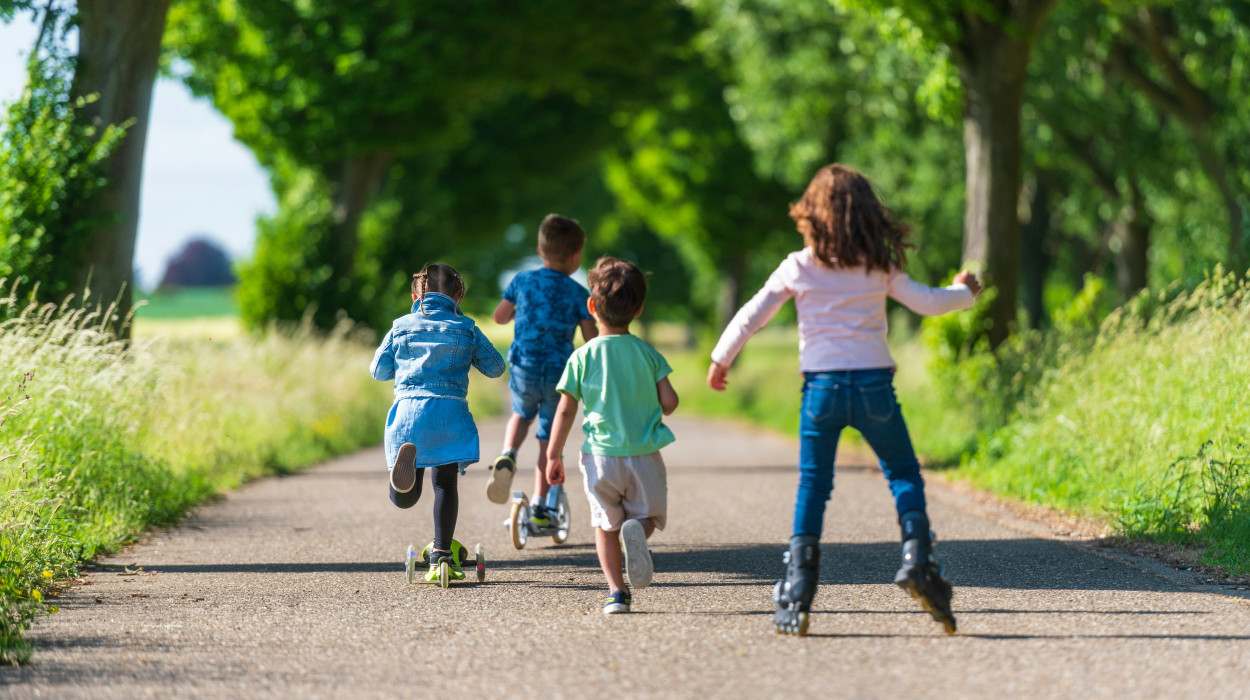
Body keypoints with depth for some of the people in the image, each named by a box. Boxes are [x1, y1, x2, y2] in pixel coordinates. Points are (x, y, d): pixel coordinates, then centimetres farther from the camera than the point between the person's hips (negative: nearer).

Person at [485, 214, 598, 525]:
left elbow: (499, 316, 10)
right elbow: (591, 337, -7)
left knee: (522, 414, 30)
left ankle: (507, 456, -1)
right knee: (549, 438, 11)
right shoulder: (578, 293, -5)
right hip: (560, 372, -2)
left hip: (523, 368, 2)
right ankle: (539, 506, 10)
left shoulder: (522, 281, 1)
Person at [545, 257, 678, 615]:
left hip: (601, 456, 0)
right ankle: (636, 530, -21)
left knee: (606, 524, 14)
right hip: (644, 454, 0)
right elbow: (669, 402, -2)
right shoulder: (647, 353, -1)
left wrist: (554, 455, 6)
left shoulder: (582, 357, -4)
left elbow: (565, 412, -3)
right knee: (647, 515, 14)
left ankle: (616, 590, 3)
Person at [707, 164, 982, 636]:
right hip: (873, 385, 0)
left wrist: (720, 359, 20)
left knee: (812, 486, 7)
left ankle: (797, 594, 0)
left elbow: (751, 317, 5)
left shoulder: (798, 268, 2)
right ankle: (917, 557, -10)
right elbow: (928, 303, 6)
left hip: (821, 387, 0)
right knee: (904, 475, 13)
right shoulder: (879, 267, 1)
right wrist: (964, 292, 27)